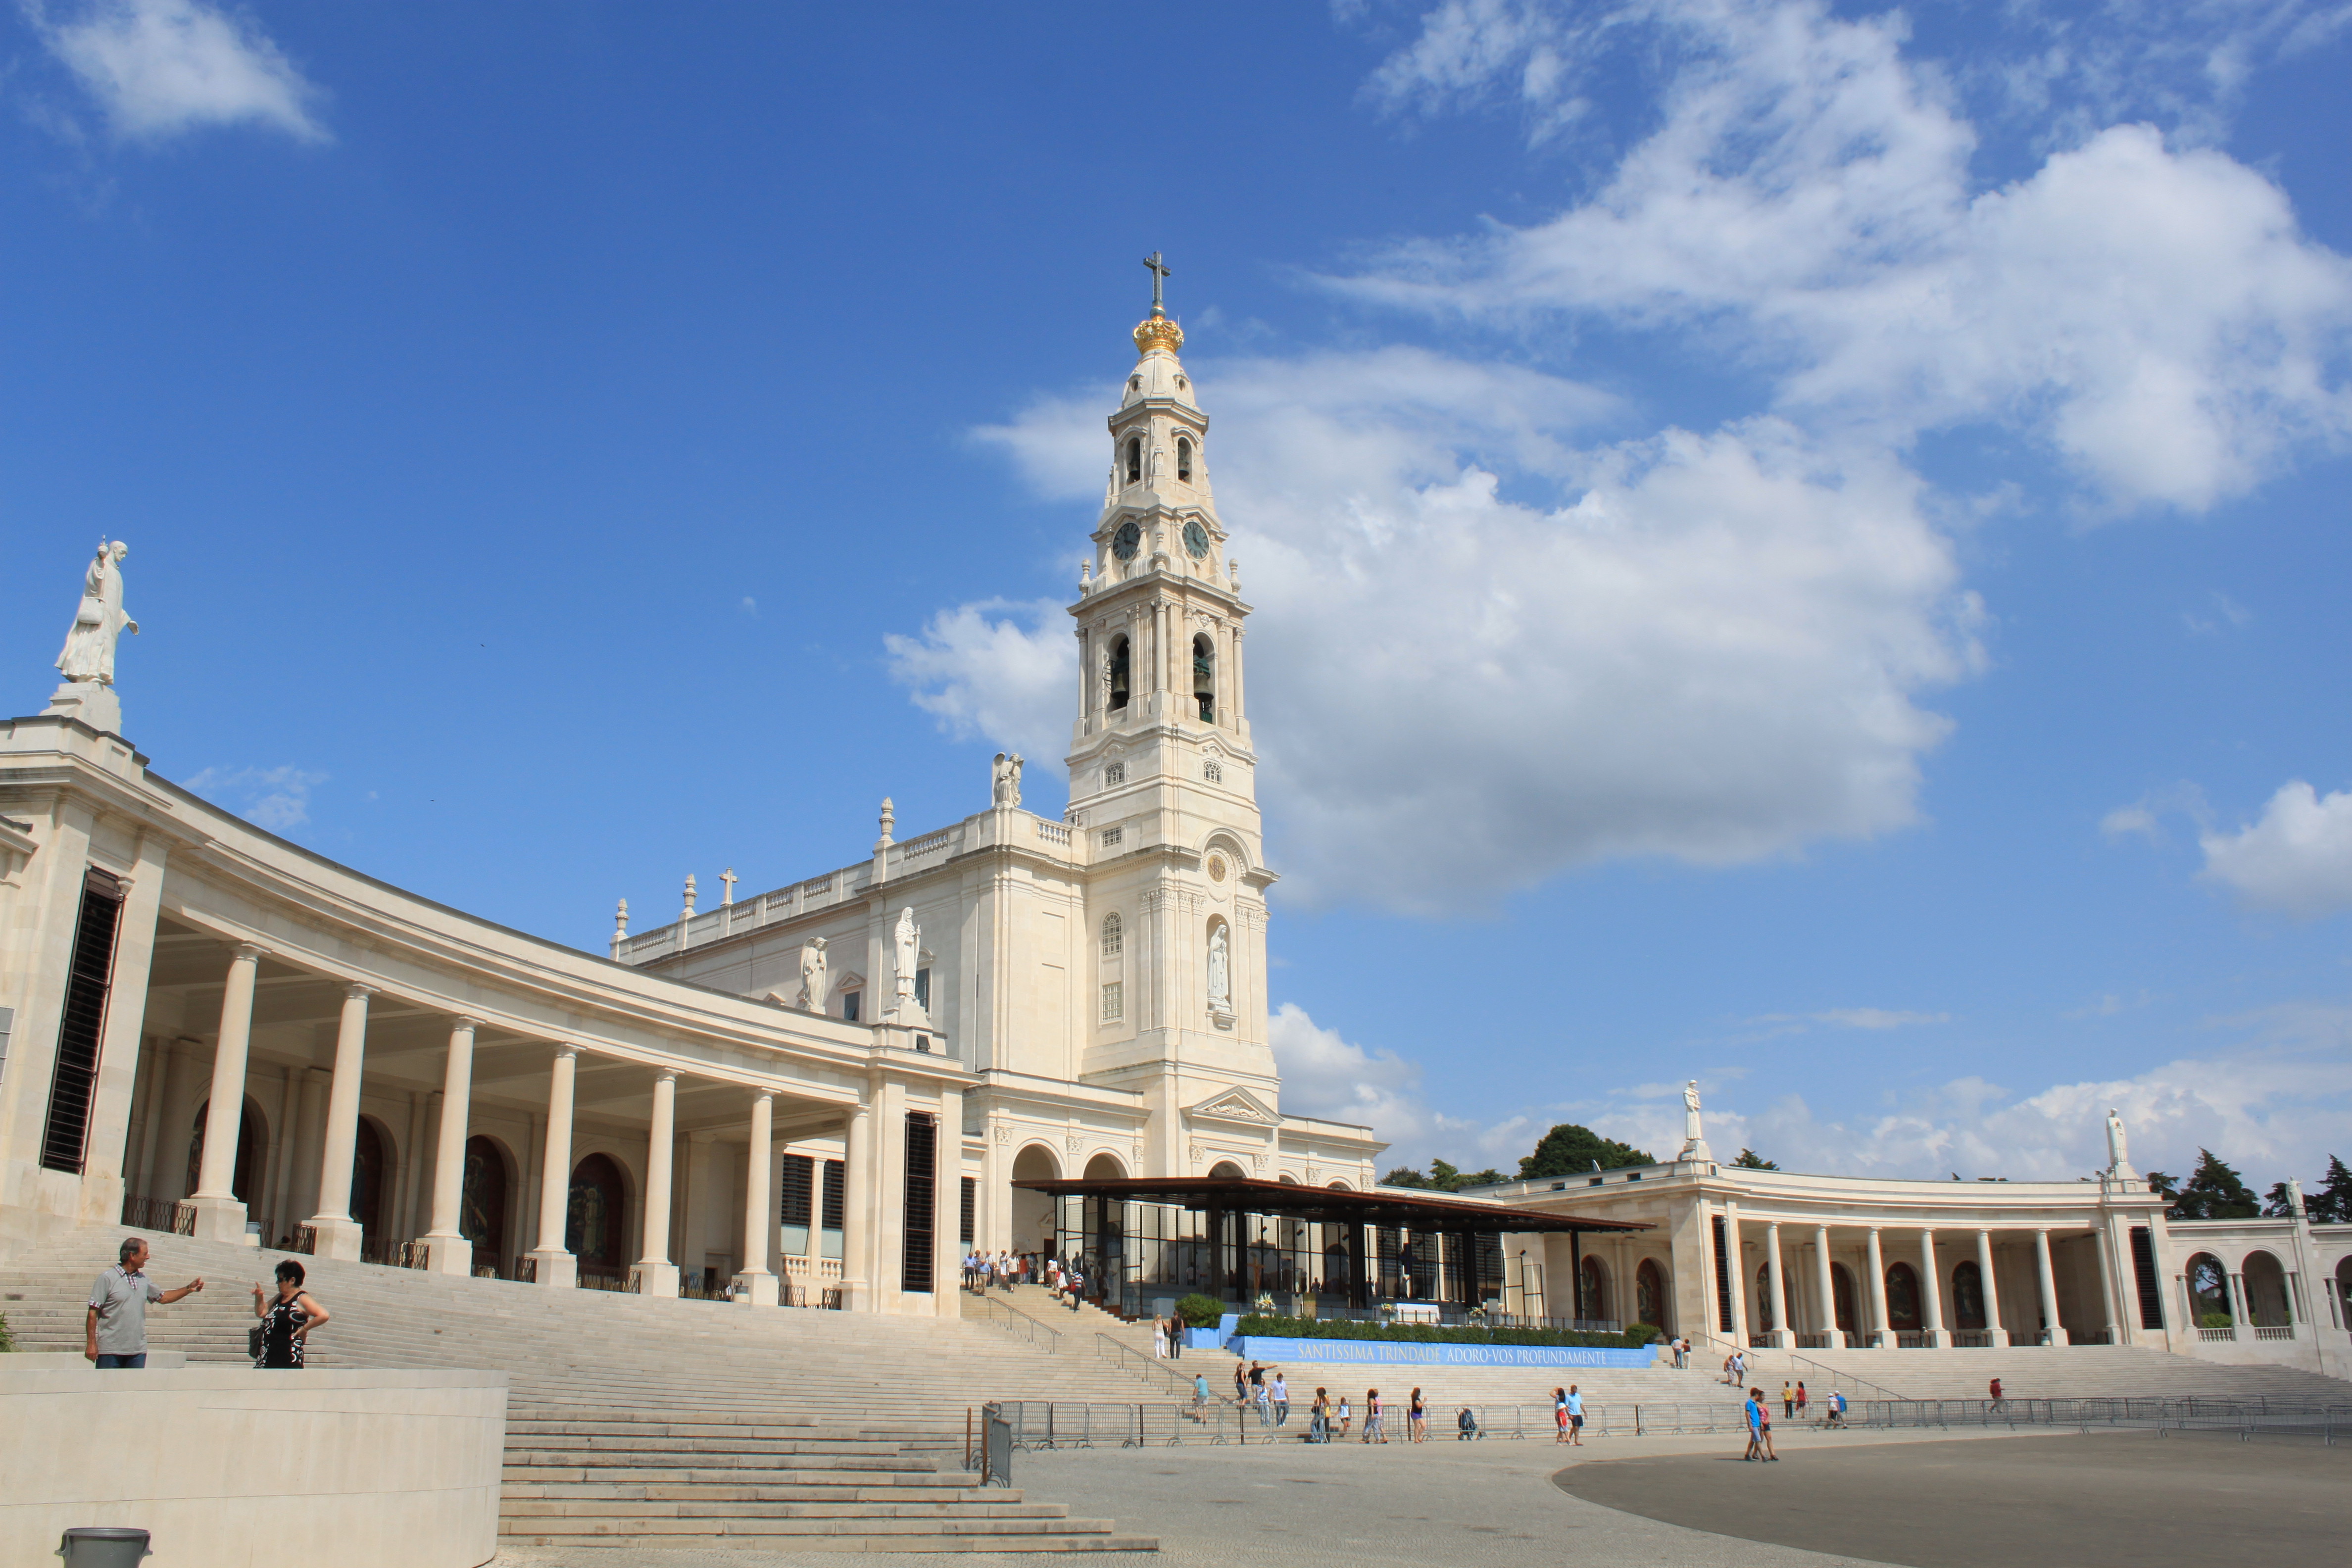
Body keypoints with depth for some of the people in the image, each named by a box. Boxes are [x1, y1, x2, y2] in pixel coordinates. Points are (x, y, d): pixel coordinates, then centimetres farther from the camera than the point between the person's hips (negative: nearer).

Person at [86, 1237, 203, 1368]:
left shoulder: (144, 1280, 11)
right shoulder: (107, 1279, -6)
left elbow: (163, 1297, 24)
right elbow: (93, 1313, -7)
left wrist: (189, 1289, 11)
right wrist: (91, 1344, -12)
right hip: (110, 1351, -5)